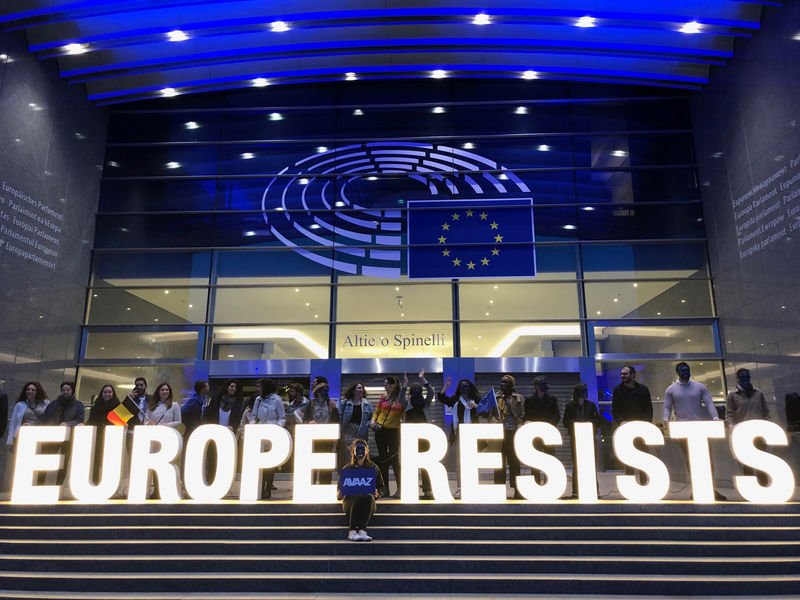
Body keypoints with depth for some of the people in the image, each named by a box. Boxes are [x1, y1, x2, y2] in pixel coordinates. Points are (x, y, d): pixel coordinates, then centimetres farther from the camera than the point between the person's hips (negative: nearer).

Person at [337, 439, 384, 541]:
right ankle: (351, 531, -44)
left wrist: (377, 493, -5)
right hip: (350, 499, 0)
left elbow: (381, 486, 18)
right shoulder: (347, 469, 17)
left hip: (368, 497, 0)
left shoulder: (373, 468, 17)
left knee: (368, 497, -38)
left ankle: (361, 530, -46)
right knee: (359, 498, -38)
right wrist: (339, 495, -6)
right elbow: (340, 487, 18)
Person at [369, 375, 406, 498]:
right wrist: (373, 420, -5)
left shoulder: (402, 398, -3)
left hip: (394, 431, -4)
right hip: (380, 430, 4)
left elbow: (405, 414, -2)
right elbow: (376, 412, 14)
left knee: (394, 460, -2)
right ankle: (385, 489, 16)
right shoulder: (383, 398, 6)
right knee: (382, 459, 7)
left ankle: (399, 489, 8)